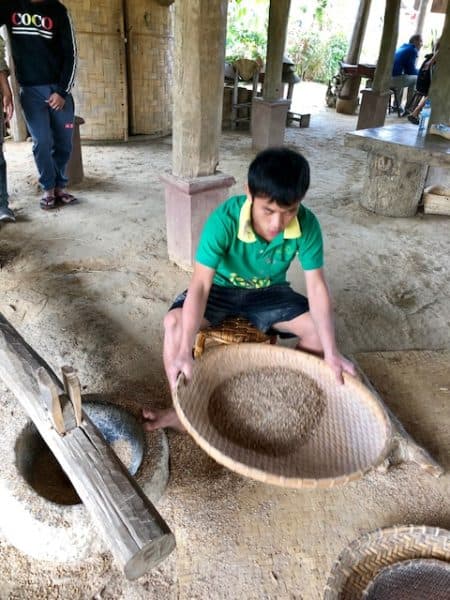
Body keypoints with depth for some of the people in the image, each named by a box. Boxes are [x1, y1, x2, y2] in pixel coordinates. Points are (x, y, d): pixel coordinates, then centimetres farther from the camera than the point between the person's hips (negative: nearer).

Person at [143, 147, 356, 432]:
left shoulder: (307, 225, -24)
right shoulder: (224, 220, -32)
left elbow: (317, 287, -21)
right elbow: (200, 285, -35)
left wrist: (331, 351, -29)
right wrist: (185, 352, -42)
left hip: (269, 291, 2)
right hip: (221, 288, -2)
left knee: (319, 330, -17)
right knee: (175, 321, -26)